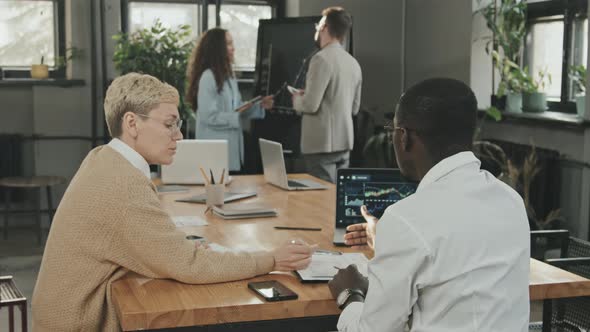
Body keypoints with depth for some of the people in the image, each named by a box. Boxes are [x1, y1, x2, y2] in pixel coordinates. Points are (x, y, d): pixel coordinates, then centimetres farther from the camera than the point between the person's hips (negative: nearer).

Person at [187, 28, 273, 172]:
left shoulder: (229, 75, 12)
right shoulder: (208, 77, -15)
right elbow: (209, 117, -20)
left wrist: (259, 106, 4)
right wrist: (236, 115, -21)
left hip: (232, 145, 8)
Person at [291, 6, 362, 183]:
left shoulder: (322, 58, -14)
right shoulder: (354, 63, 10)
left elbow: (310, 105, -20)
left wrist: (297, 98, 3)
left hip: (322, 143, -8)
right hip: (344, 142, 8)